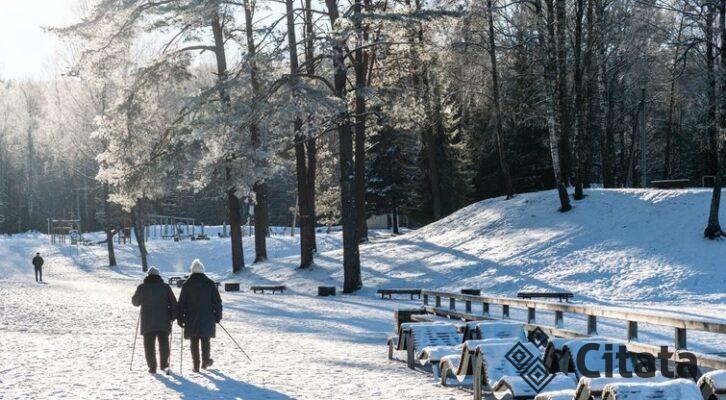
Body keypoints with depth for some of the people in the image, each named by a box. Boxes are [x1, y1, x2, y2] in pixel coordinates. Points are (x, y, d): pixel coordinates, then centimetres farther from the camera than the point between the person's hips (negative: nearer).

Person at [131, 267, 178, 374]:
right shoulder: (166, 287, -1)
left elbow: (135, 302, 13)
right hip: (163, 321, 0)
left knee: (149, 345, 9)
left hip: (147, 322, 0)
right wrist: (173, 317, 8)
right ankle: (164, 365, -4)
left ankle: (152, 367, 6)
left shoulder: (142, 288, -1)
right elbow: (173, 303, -2)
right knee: (164, 343, 9)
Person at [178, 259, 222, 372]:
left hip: (191, 319, 0)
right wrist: (218, 315, 7)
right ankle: (205, 361, 9)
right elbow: (217, 301, 0)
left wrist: (180, 318, 6)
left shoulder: (186, 285, -1)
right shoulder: (210, 284, 0)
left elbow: (181, 303, 1)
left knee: (194, 342, 6)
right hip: (207, 318, 0)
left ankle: (196, 365, 4)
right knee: (205, 340, 14)